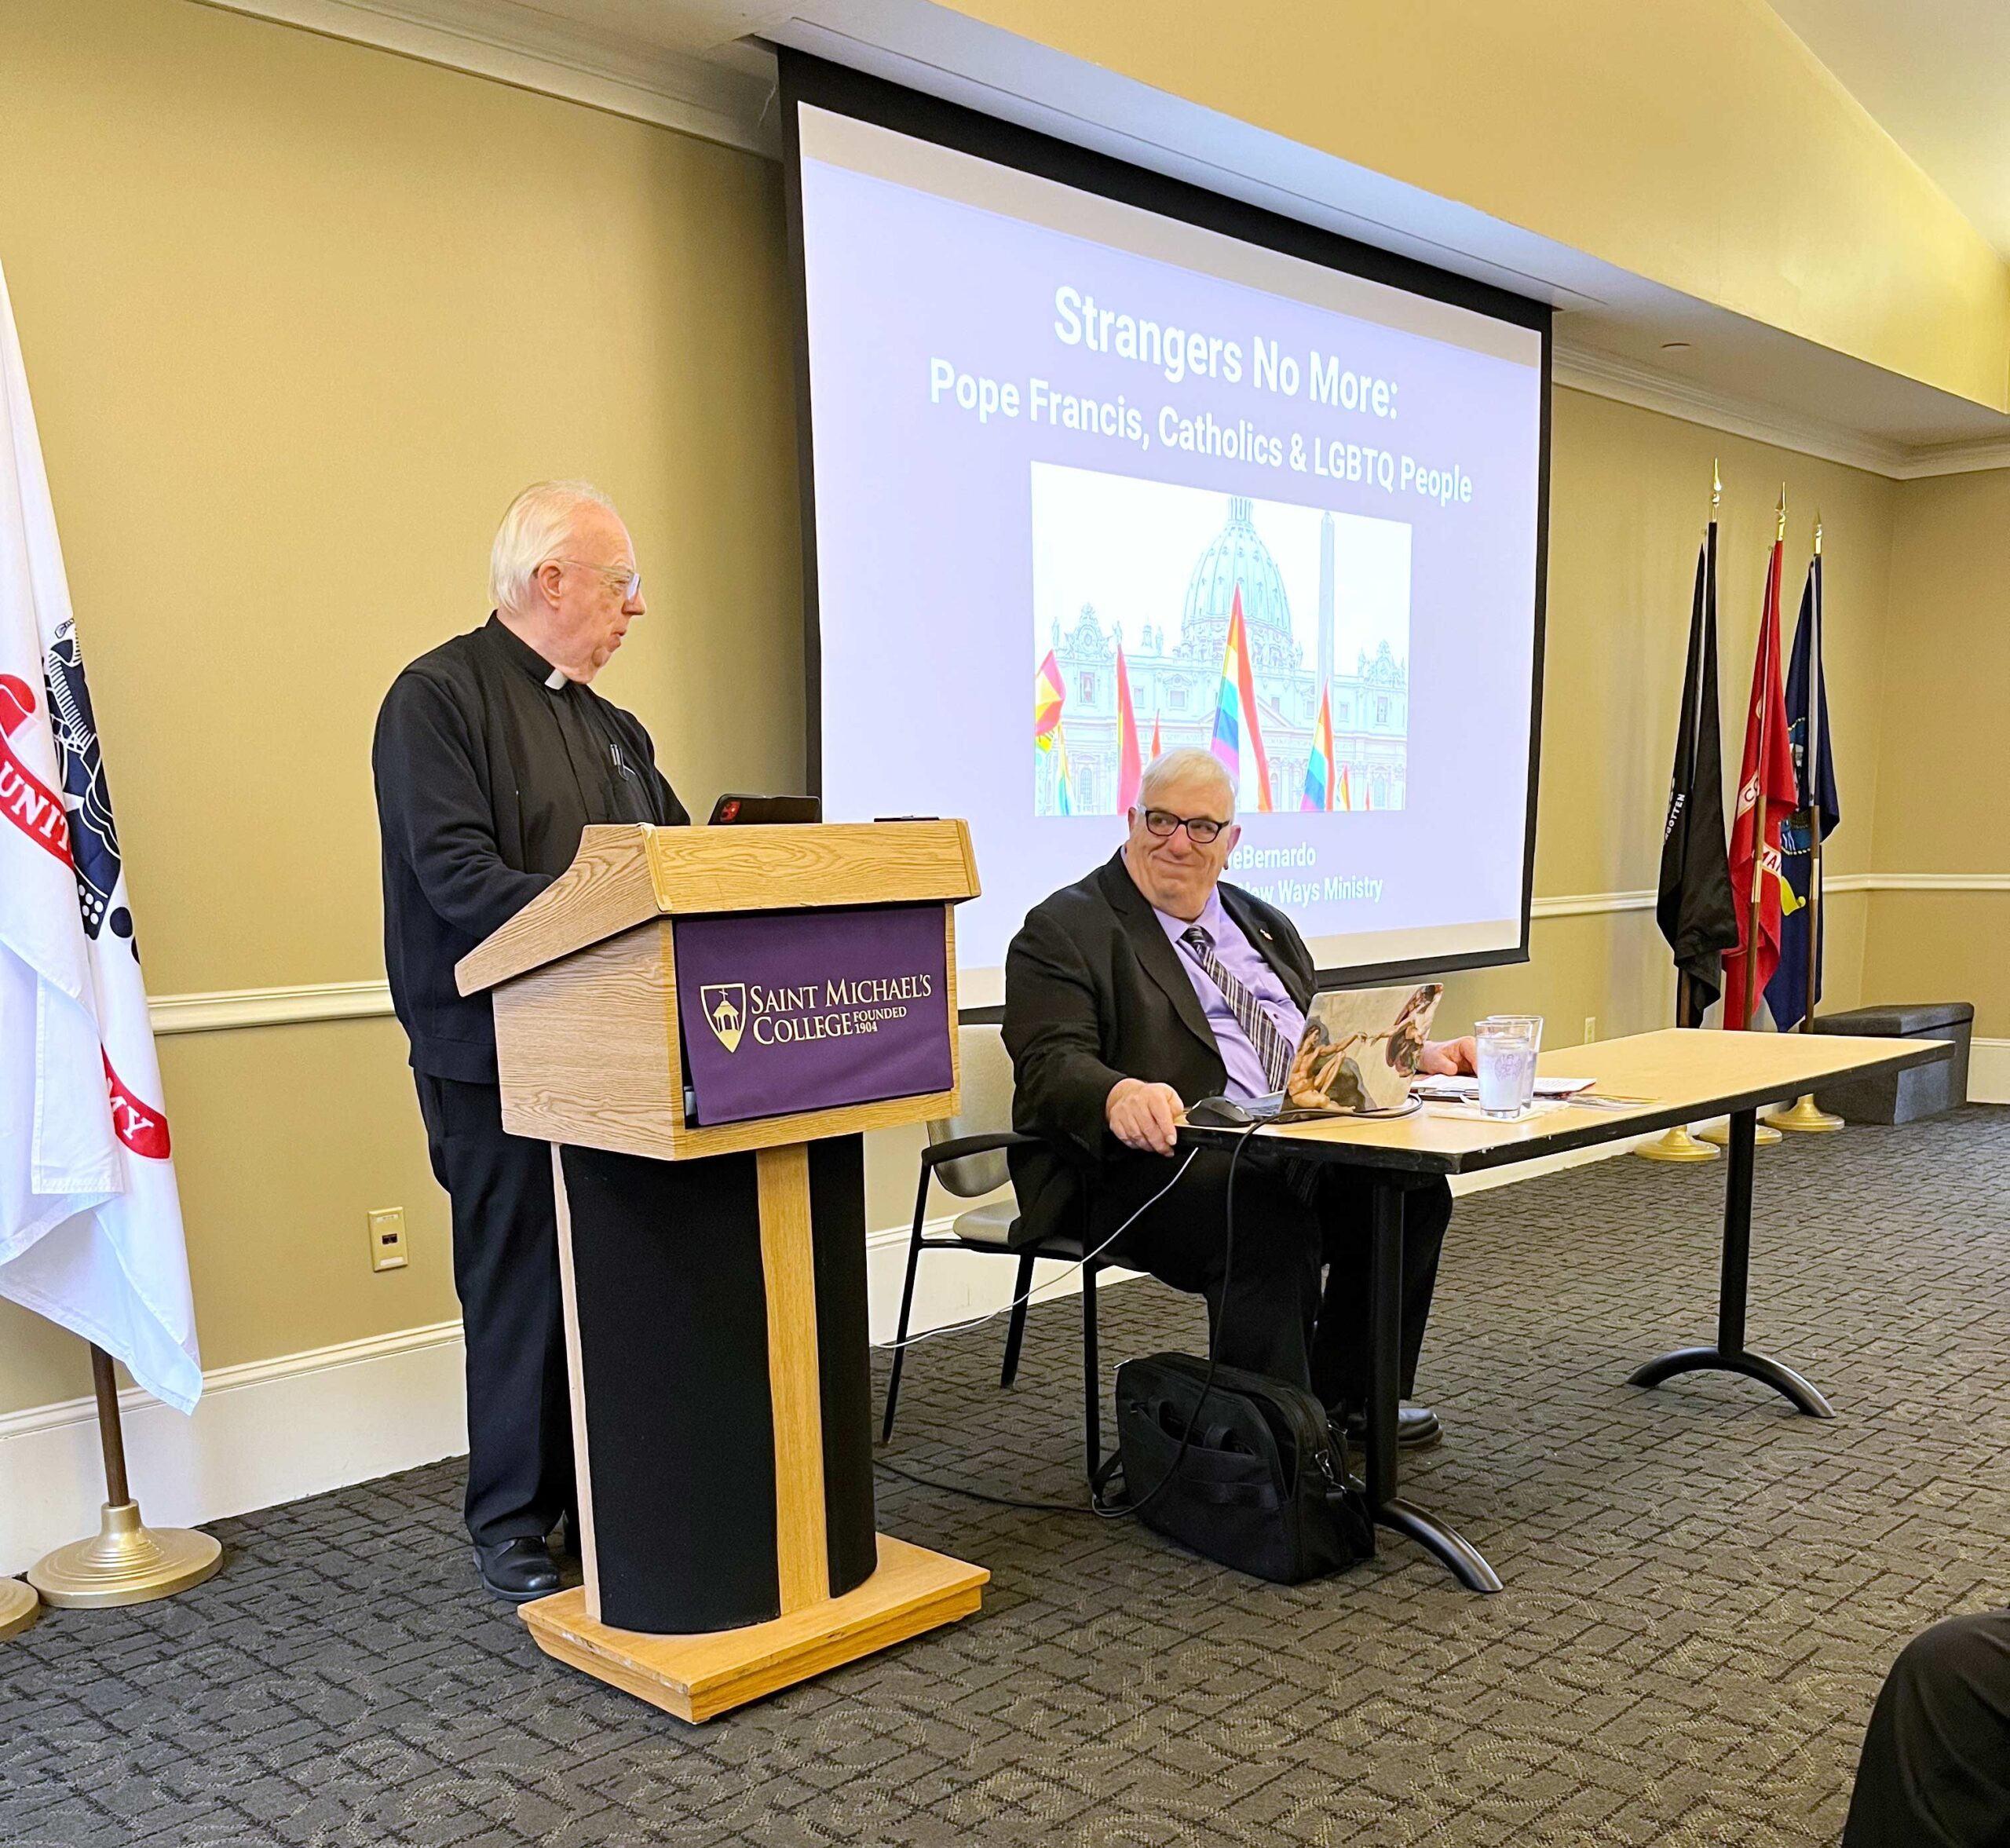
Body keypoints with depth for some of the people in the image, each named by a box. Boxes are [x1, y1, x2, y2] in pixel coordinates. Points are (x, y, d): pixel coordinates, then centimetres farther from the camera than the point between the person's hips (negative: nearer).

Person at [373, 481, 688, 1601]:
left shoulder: (611, 729, 18)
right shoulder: (440, 697, -6)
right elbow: (455, 869, -18)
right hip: (499, 1058, -7)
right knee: (520, 1293, 2)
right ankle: (513, 1524, 17)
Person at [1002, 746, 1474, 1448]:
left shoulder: (1263, 925, 23)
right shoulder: (1065, 930, -1)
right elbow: (1052, 1066, -14)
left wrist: (1418, 1055, 8)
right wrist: (1120, 1094, -37)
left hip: (1297, 1152, 8)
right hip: (1149, 1164, -7)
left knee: (1411, 1188, -12)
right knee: (1269, 1220, -32)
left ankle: (1348, 1395, 7)